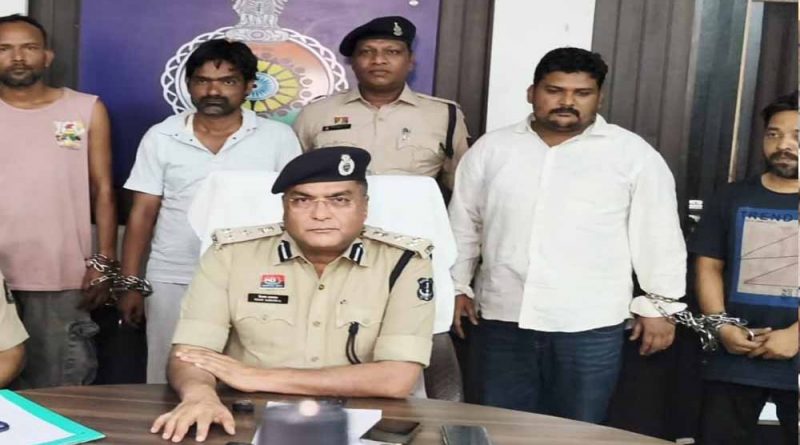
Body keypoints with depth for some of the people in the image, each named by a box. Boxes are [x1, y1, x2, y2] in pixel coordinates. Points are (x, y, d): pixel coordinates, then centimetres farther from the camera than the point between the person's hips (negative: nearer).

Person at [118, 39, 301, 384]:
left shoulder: (278, 137, -1)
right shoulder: (160, 137, 3)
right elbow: (143, 213, 5)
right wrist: (132, 284, 1)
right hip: (172, 282, 1)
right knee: (169, 381, 8)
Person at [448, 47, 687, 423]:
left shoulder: (633, 153, -1)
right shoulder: (490, 148, 7)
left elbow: (658, 234, 2)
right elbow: (463, 224, 14)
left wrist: (658, 305, 0)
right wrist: (457, 287, 12)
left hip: (590, 326, -2)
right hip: (503, 319, 3)